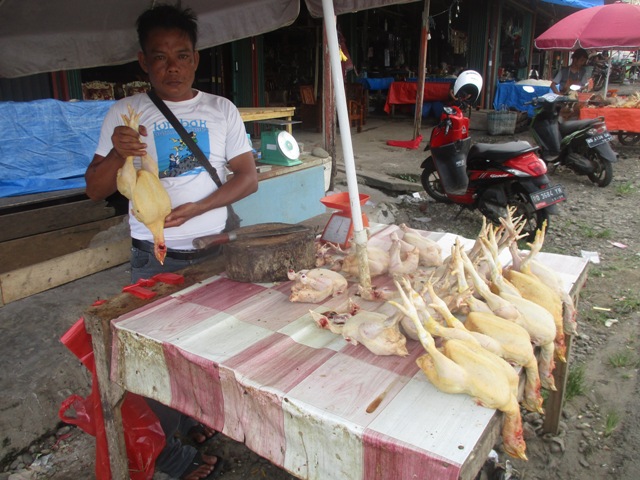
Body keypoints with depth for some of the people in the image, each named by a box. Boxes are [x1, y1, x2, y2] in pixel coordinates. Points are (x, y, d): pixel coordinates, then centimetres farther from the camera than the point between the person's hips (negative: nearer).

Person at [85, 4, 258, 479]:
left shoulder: (221, 110, 3)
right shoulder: (125, 114, 0)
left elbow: (249, 177, -2)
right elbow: (95, 189, 0)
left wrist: (195, 208, -16)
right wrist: (117, 155, -22)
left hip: (213, 250, 2)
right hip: (154, 259, -1)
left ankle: (195, 415, 41)